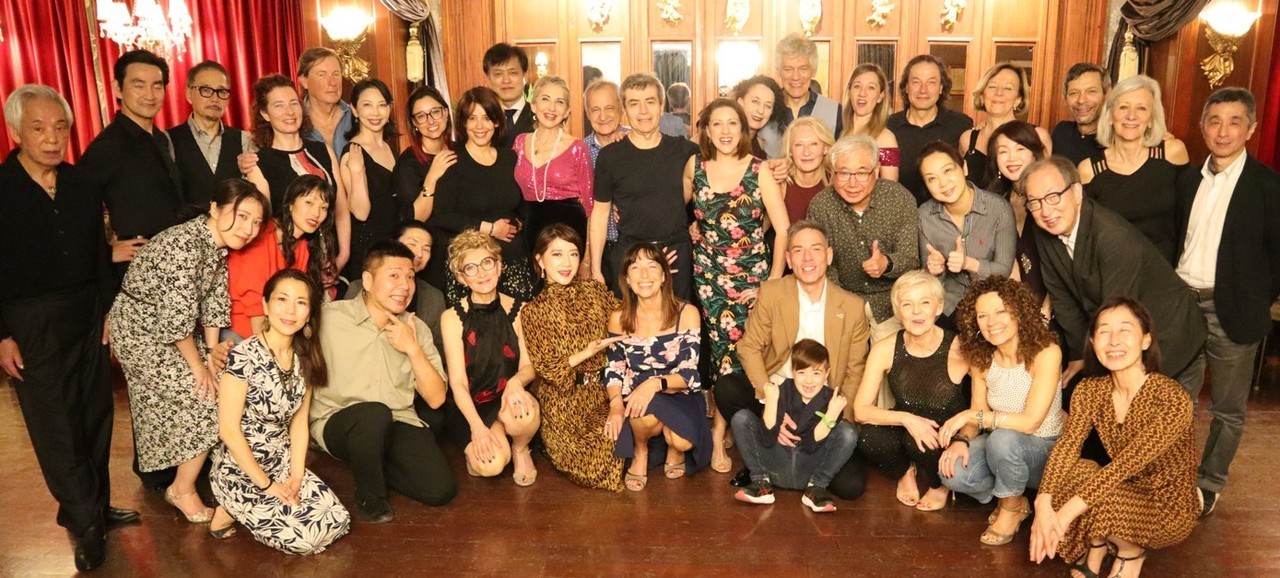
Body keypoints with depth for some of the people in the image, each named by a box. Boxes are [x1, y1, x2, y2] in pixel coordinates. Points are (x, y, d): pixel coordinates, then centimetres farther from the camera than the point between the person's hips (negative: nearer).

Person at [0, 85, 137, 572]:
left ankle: (95, 508, 26)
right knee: (56, 427, 1)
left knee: (95, 415, 11)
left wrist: (108, 309, 9)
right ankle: (86, 524, 12)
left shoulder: (81, 184, 5)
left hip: (87, 317, 5)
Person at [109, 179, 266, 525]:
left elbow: (213, 303, 2)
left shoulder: (219, 245, -2)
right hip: (140, 332, -8)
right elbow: (177, 316, -28)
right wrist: (199, 365, -18)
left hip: (174, 332, 9)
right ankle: (183, 490, 5)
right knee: (208, 398, -12)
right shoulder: (185, 245, -30)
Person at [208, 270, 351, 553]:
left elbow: (299, 423, 4)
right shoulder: (243, 356, -20)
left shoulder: (304, 358, 1)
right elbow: (229, 430, -18)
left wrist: (296, 476, -7)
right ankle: (232, 511, 5)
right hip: (240, 471, -7)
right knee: (306, 537, -18)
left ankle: (247, 511, 12)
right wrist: (266, 484, -15)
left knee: (337, 522, -5)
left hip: (283, 464, 7)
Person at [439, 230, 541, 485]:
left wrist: (517, 381, -26)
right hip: (470, 407, -1)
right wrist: (477, 426, -26)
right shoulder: (452, 318, -5)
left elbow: (529, 365, 0)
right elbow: (457, 382, -10)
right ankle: (474, 447, 9)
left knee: (523, 413, -36)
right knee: (491, 464, -29)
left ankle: (521, 449, 0)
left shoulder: (519, 310, 1)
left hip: (507, 399, 1)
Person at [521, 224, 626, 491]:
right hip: (565, 401, -2)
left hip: (606, 392, 3)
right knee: (593, 462, -12)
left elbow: (619, 348, -1)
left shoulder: (595, 290, 3)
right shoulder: (534, 311, -4)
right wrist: (587, 353, -20)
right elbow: (546, 369, -8)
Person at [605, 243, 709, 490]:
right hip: (636, 397, 1)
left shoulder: (686, 313, -8)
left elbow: (689, 373, -11)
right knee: (645, 413, -36)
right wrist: (615, 404, -19)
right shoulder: (618, 319, -1)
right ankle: (641, 452, 0)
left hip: (681, 398, -1)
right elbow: (614, 369, 2)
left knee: (682, 441, -32)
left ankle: (674, 449, 8)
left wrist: (656, 383, -31)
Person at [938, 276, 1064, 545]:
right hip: (1002, 448, 4)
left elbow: (1030, 421, -24)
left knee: (1002, 439, -36)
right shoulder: (981, 359, -4)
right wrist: (961, 439, -22)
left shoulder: (1045, 352, -21)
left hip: (1046, 449, -4)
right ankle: (1012, 498, 7)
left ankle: (1012, 506, -6)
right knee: (951, 470, -24)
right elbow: (978, 416, -1)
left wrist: (971, 415, -25)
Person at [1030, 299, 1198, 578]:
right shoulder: (1090, 391, -7)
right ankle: (1097, 545, 0)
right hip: (1125, 492, 5)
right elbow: (1066, 447, -20)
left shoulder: (1173, 400, -24)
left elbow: (1127, 464, -32)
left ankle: (1131, 551, 0)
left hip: (1169, 509, -4)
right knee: (1067, 472, -25)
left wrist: (1067, 513, -38)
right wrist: (1043, 507, -36)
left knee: (1098, 501, -33)